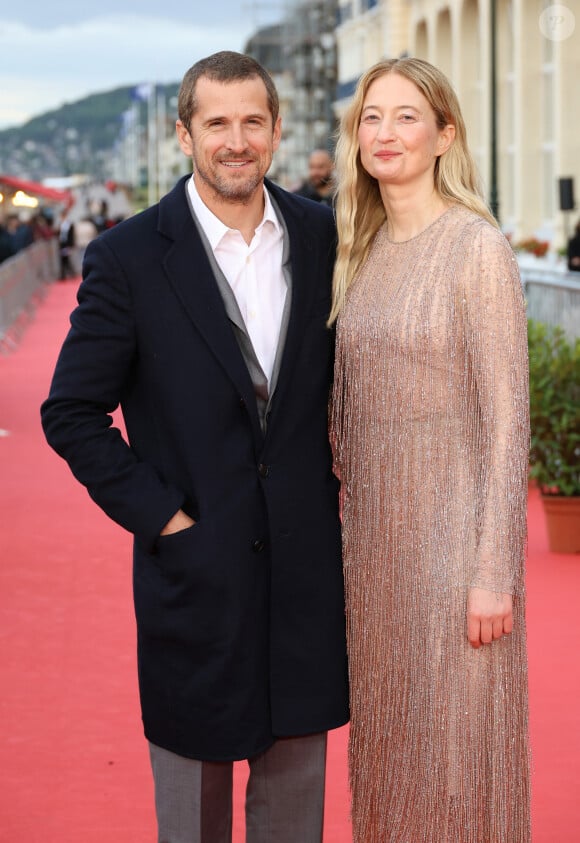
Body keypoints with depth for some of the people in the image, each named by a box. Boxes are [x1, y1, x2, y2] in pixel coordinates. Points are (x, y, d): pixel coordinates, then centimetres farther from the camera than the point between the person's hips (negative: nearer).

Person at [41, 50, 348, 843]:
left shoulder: (323, 236, 2)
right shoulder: (129, 257, -10)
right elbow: (72, 414, -6)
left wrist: (339, 476, 5)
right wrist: (159, 513, -10)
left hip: (306, 561, 3)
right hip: (196, 562, -3)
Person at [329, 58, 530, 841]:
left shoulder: (477, 248, -13)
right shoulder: (362, 251, 9)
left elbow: (506, 419, -15)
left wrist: (495, 572, -17)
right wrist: (347, 532, 11)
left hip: (451, 529, -7)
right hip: (373, 529, 7)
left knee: (455, 747, 3)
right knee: (385, 738, 15)